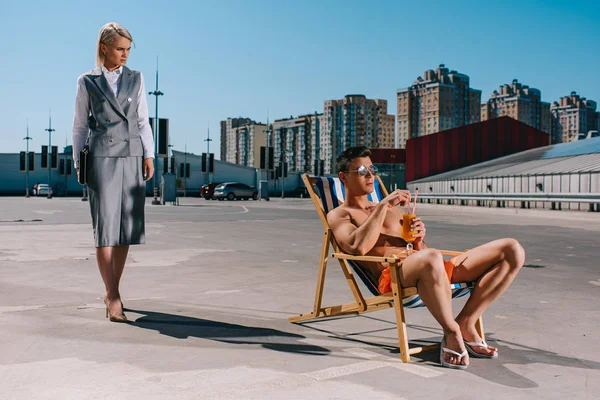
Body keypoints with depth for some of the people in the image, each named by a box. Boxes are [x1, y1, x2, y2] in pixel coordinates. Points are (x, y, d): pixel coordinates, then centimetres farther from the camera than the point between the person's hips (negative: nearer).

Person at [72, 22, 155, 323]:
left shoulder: (136, 79, 13)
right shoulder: (87, 82, 7)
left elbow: (143, 121, 11)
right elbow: (80, 125, 10)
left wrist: (148, 156, 1)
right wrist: (78, 162, 4)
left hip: (132, 158, 3)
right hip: (102, 159, -2)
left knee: (125, 229, 3)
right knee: (105, 227, -10)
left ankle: (111, 293, 15)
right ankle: (114, 299, -10)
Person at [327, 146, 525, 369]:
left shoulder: (392, 209, 32)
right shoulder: (338, 215, 12)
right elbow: (359, 247, -12)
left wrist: (419, 239, 3)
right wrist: (383, 205, -10)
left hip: (426, 270, 7)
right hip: (390, 276, -7)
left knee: (513, 250, -6)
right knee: (431, 258, -44)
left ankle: (465, 324, -9)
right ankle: (452, 333, -19)